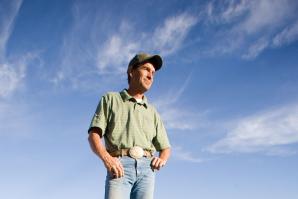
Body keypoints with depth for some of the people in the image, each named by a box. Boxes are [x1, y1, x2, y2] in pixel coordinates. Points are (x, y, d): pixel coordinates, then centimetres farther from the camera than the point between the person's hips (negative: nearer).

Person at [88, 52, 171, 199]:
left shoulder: (152, 113, 26)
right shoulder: (110, 99, 16)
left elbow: (165, 148, 26)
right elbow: (93, 135, 4)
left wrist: (162, 160, 1)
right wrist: (106, 158, -16)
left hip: (146, 169, 4)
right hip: (119, 167, -3)